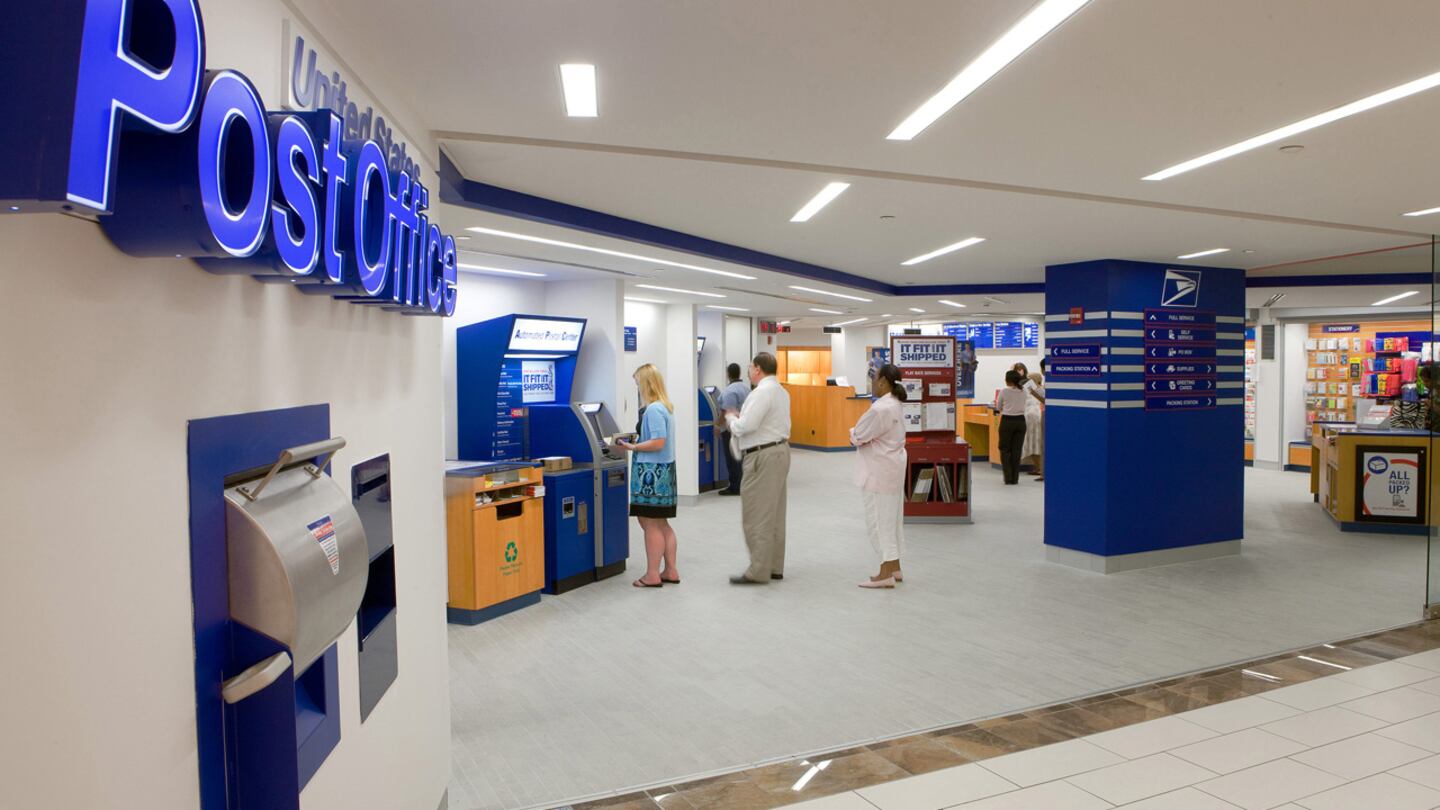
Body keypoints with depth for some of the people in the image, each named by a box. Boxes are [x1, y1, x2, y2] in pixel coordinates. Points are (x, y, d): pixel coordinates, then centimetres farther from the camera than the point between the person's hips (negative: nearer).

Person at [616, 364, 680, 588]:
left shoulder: (653, 409, -17)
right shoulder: (665, 407, 13)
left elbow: (658, 443, -23)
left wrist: (632, 447, -14)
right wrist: (637, 442, 13)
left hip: (651, 473, -10)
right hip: (664, 470, 10)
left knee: (650, 524, -1)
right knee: (661, 523, 15)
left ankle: (652, 575, 6)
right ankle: (670, 571, 21)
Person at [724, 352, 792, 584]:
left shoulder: (762, 392, -16)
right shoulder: (781, 391, 15)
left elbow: (746, 426, -22)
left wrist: (730, 418, -2)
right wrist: (739, 418, 11)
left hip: (763, 456, -10)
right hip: (779, 450, 10)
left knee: (757, 515, -5)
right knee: (774, 515, 14)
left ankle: (758, 572, -2)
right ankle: (774, 568, 21)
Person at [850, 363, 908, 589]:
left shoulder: (881, 408, -23)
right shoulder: (893, 404, 11)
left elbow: (858, 437, -17)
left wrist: (854, 433, 3)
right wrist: (860, 435, -1)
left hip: (879, 470, -10)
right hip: (892, 466, 10)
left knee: (880, 519, -4)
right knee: (891, 517, 16)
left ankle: (886, 574, 1)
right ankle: (894, 568, 25)